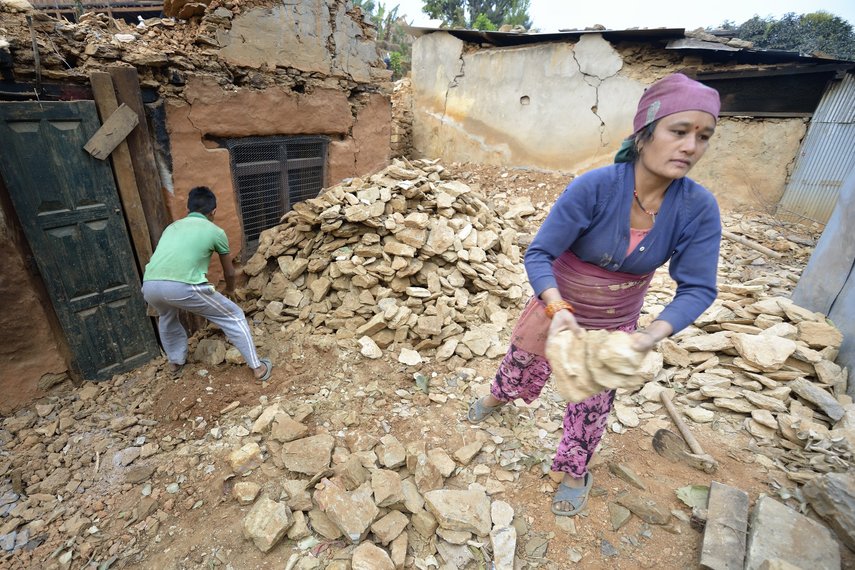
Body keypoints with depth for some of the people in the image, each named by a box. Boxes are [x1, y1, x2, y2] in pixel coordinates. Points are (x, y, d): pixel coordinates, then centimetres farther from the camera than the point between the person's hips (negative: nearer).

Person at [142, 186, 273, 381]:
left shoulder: (172, 226, 30)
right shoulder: (216, 231, 16)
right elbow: (229, 272, 28)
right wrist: (230, 290, 51)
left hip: (149, 286, 6)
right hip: (183, 286, -5)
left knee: (167, 317, 39)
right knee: (234, 316, 13)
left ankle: (175, 363, 52)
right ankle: (258, 367, 16)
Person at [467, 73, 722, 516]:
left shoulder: (699, 209, -19)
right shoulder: (594, 188, -29)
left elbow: (697, 288, -17)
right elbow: (538, 255, -26)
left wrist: (654, 334, -35)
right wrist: (558, 309, -42)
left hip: (614, 326, 2)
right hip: (556, 308, -1)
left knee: (591, 407, 19)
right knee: (521, 368, 24)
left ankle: (575, 474, 48)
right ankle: (498, 396, 61)